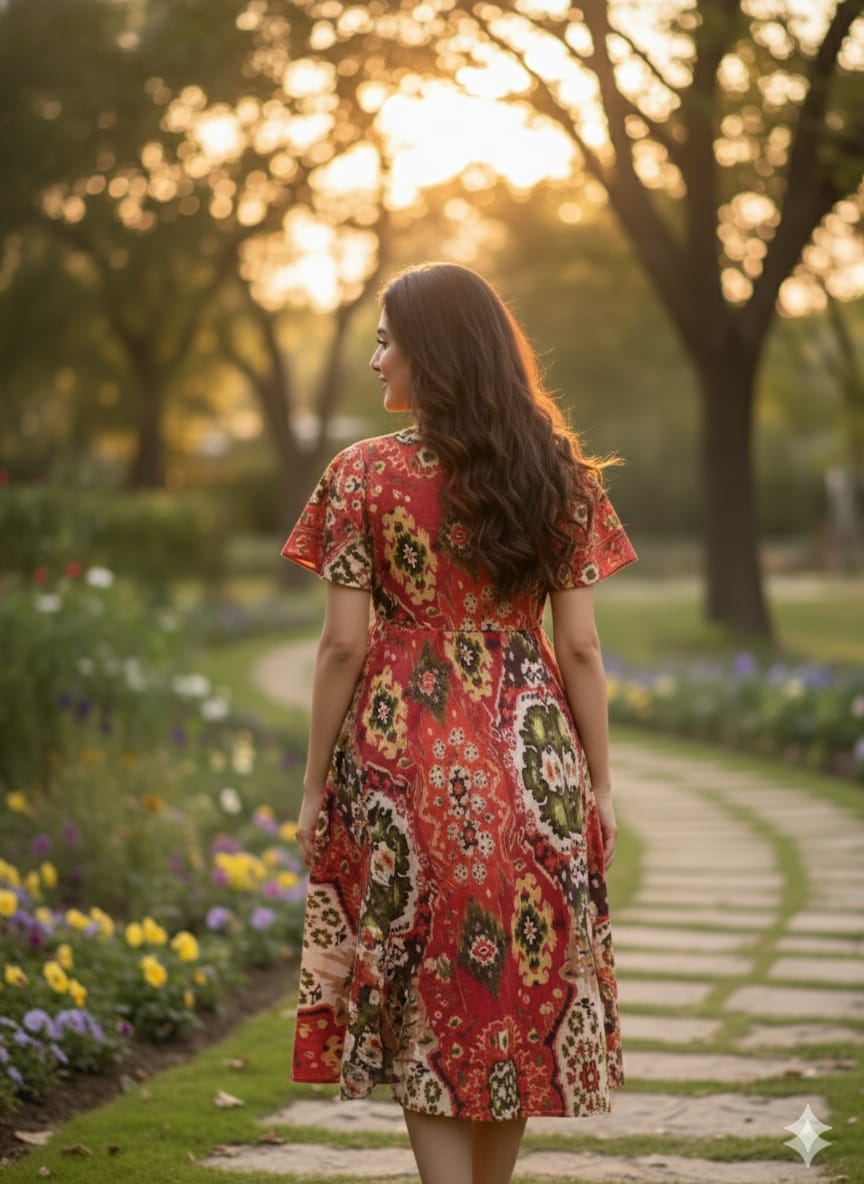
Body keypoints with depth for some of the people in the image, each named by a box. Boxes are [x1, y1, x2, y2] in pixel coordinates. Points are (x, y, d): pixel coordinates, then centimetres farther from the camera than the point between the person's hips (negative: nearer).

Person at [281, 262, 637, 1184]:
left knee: (425, 1003, 6)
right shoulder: (559, 475, 1)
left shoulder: (365, 475, -7)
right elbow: (579, 646, 0)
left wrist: (316, 786, 1)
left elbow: (343, 644, -8)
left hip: (404, 758, -2)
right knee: (523, 985, 14)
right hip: (532, 760, 3)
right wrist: (599, 783, 8)